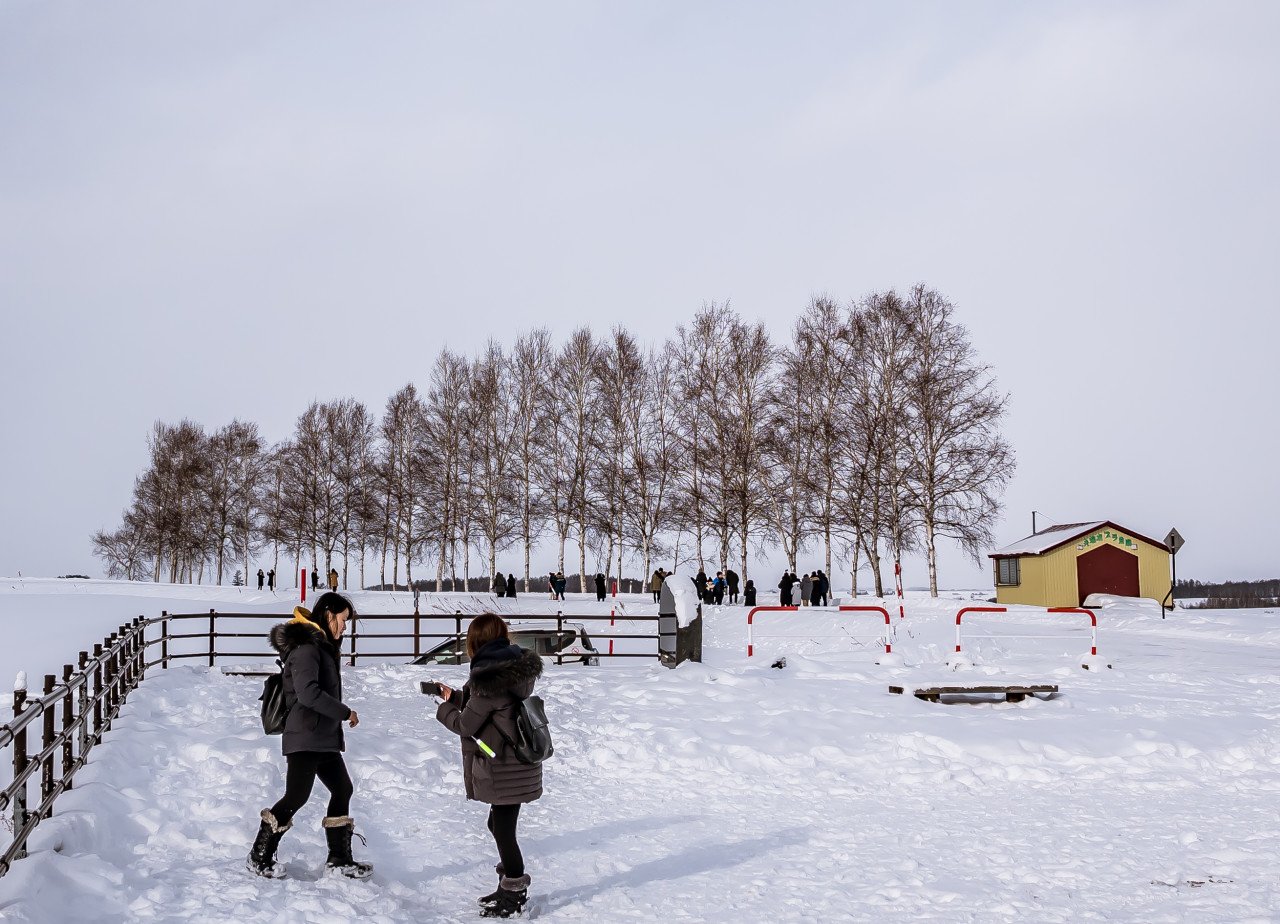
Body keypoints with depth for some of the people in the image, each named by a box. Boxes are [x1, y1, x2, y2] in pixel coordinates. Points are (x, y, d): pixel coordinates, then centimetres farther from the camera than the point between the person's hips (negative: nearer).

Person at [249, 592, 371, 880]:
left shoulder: (323, 646, 16)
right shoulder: (306, 646, -16)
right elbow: (309, 693, -26)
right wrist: (345, 712, -18)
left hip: (325, 738, 10)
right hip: (305, 738, -10)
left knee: (342, 790, 10)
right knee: (296, 796, -5)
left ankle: (339, 859, 16)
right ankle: (260, 857, 8)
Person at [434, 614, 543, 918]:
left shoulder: (488, 678, -21)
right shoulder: (514, 668, 5)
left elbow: (465, 725, -12)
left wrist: (443, 710, 8)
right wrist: (454, 697, 24)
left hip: (504, 770, -9)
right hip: (519, 764, 9)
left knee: (503, 830, 4)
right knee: (500, 825, 21)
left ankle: (514, 895, 16)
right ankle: (511, 887, 34)